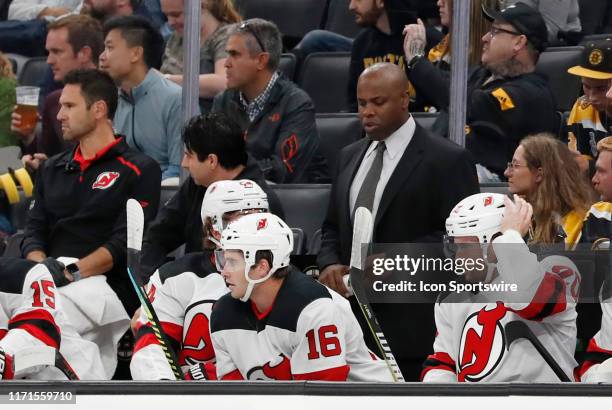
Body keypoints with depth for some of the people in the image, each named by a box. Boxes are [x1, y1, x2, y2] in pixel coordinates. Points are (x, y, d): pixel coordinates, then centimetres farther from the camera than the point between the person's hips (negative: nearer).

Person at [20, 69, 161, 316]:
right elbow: (34, 230, 18)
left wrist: (74, 271, -20)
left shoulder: (139, 171, 7)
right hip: (52, 285, 5)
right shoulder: (51, 169, 28)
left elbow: (125, 242, -5)